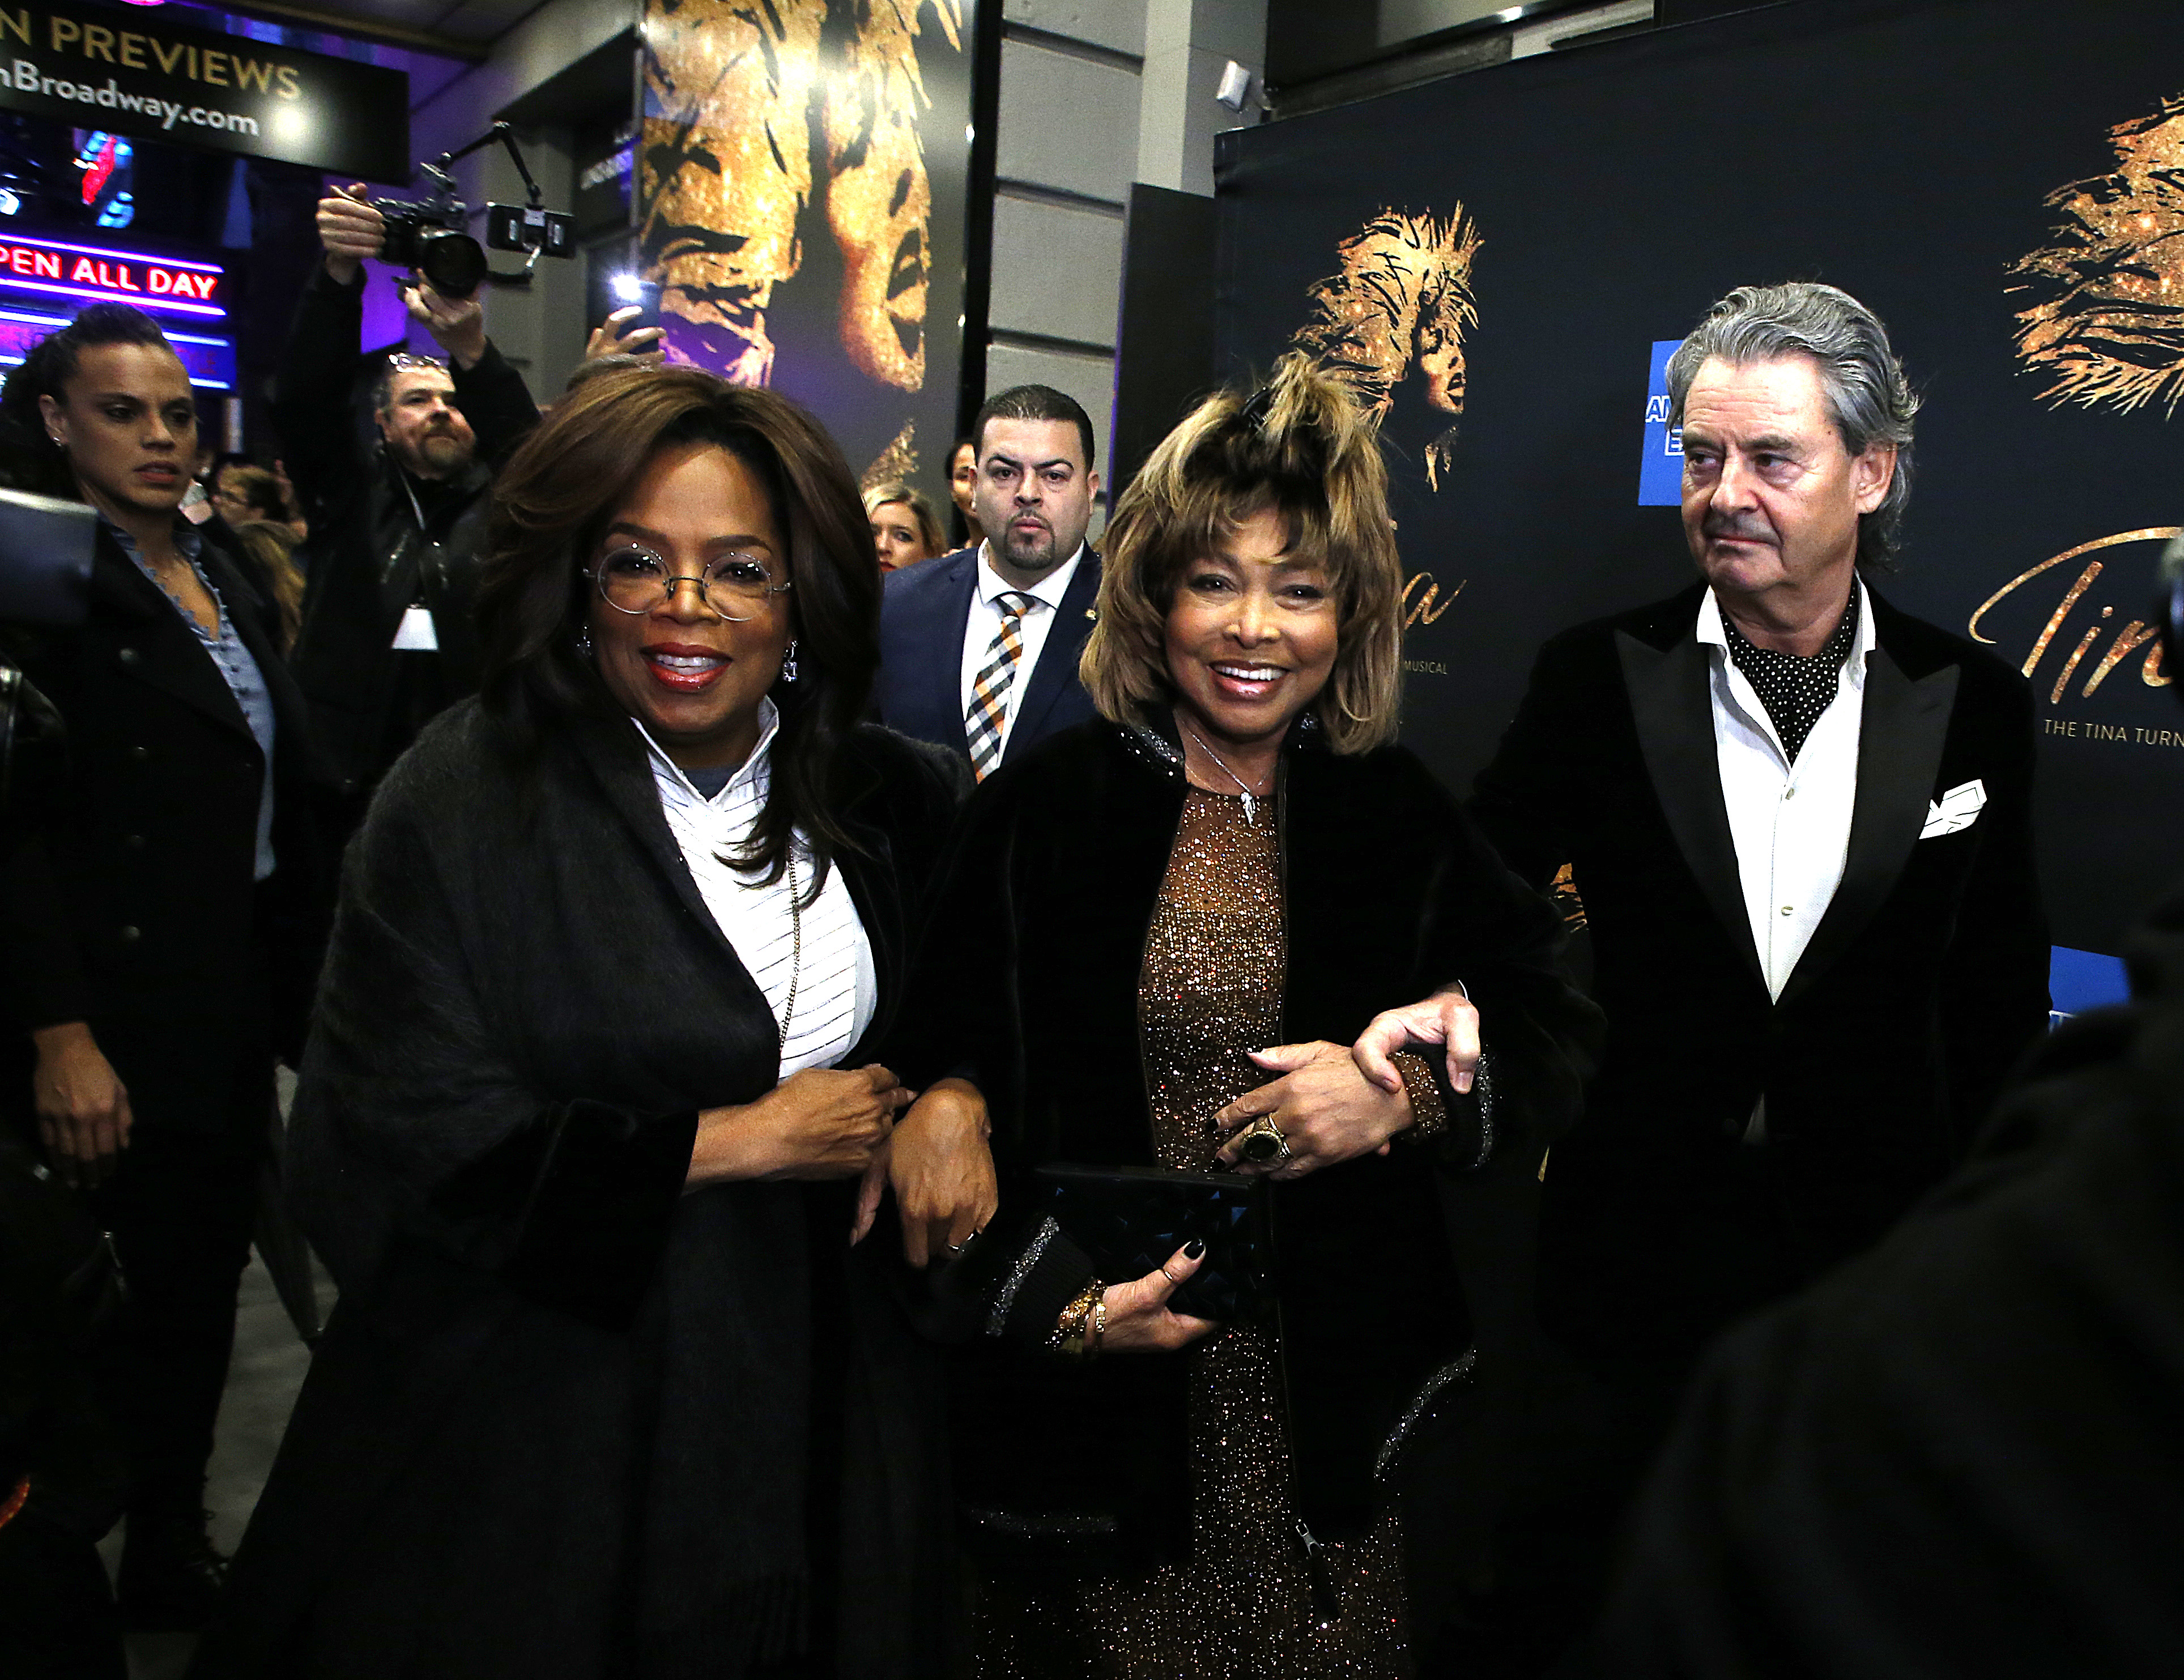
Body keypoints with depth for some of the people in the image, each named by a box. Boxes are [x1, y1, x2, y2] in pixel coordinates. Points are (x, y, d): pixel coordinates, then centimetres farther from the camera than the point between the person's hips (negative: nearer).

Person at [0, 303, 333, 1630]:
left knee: (205, 1288, 14)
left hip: (238, 1008, 7)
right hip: (120, 1026, -7)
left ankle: (174, 1544, 31)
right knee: (133, 1311, 4)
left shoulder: (223, 574, 12)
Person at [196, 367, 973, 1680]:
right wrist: (740, 1141, -15)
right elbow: (405, 1141, -17)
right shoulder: (467, 799, -13)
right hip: (533, 1411, -3)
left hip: (818, 1386, 4)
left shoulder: (883, 798, -1)